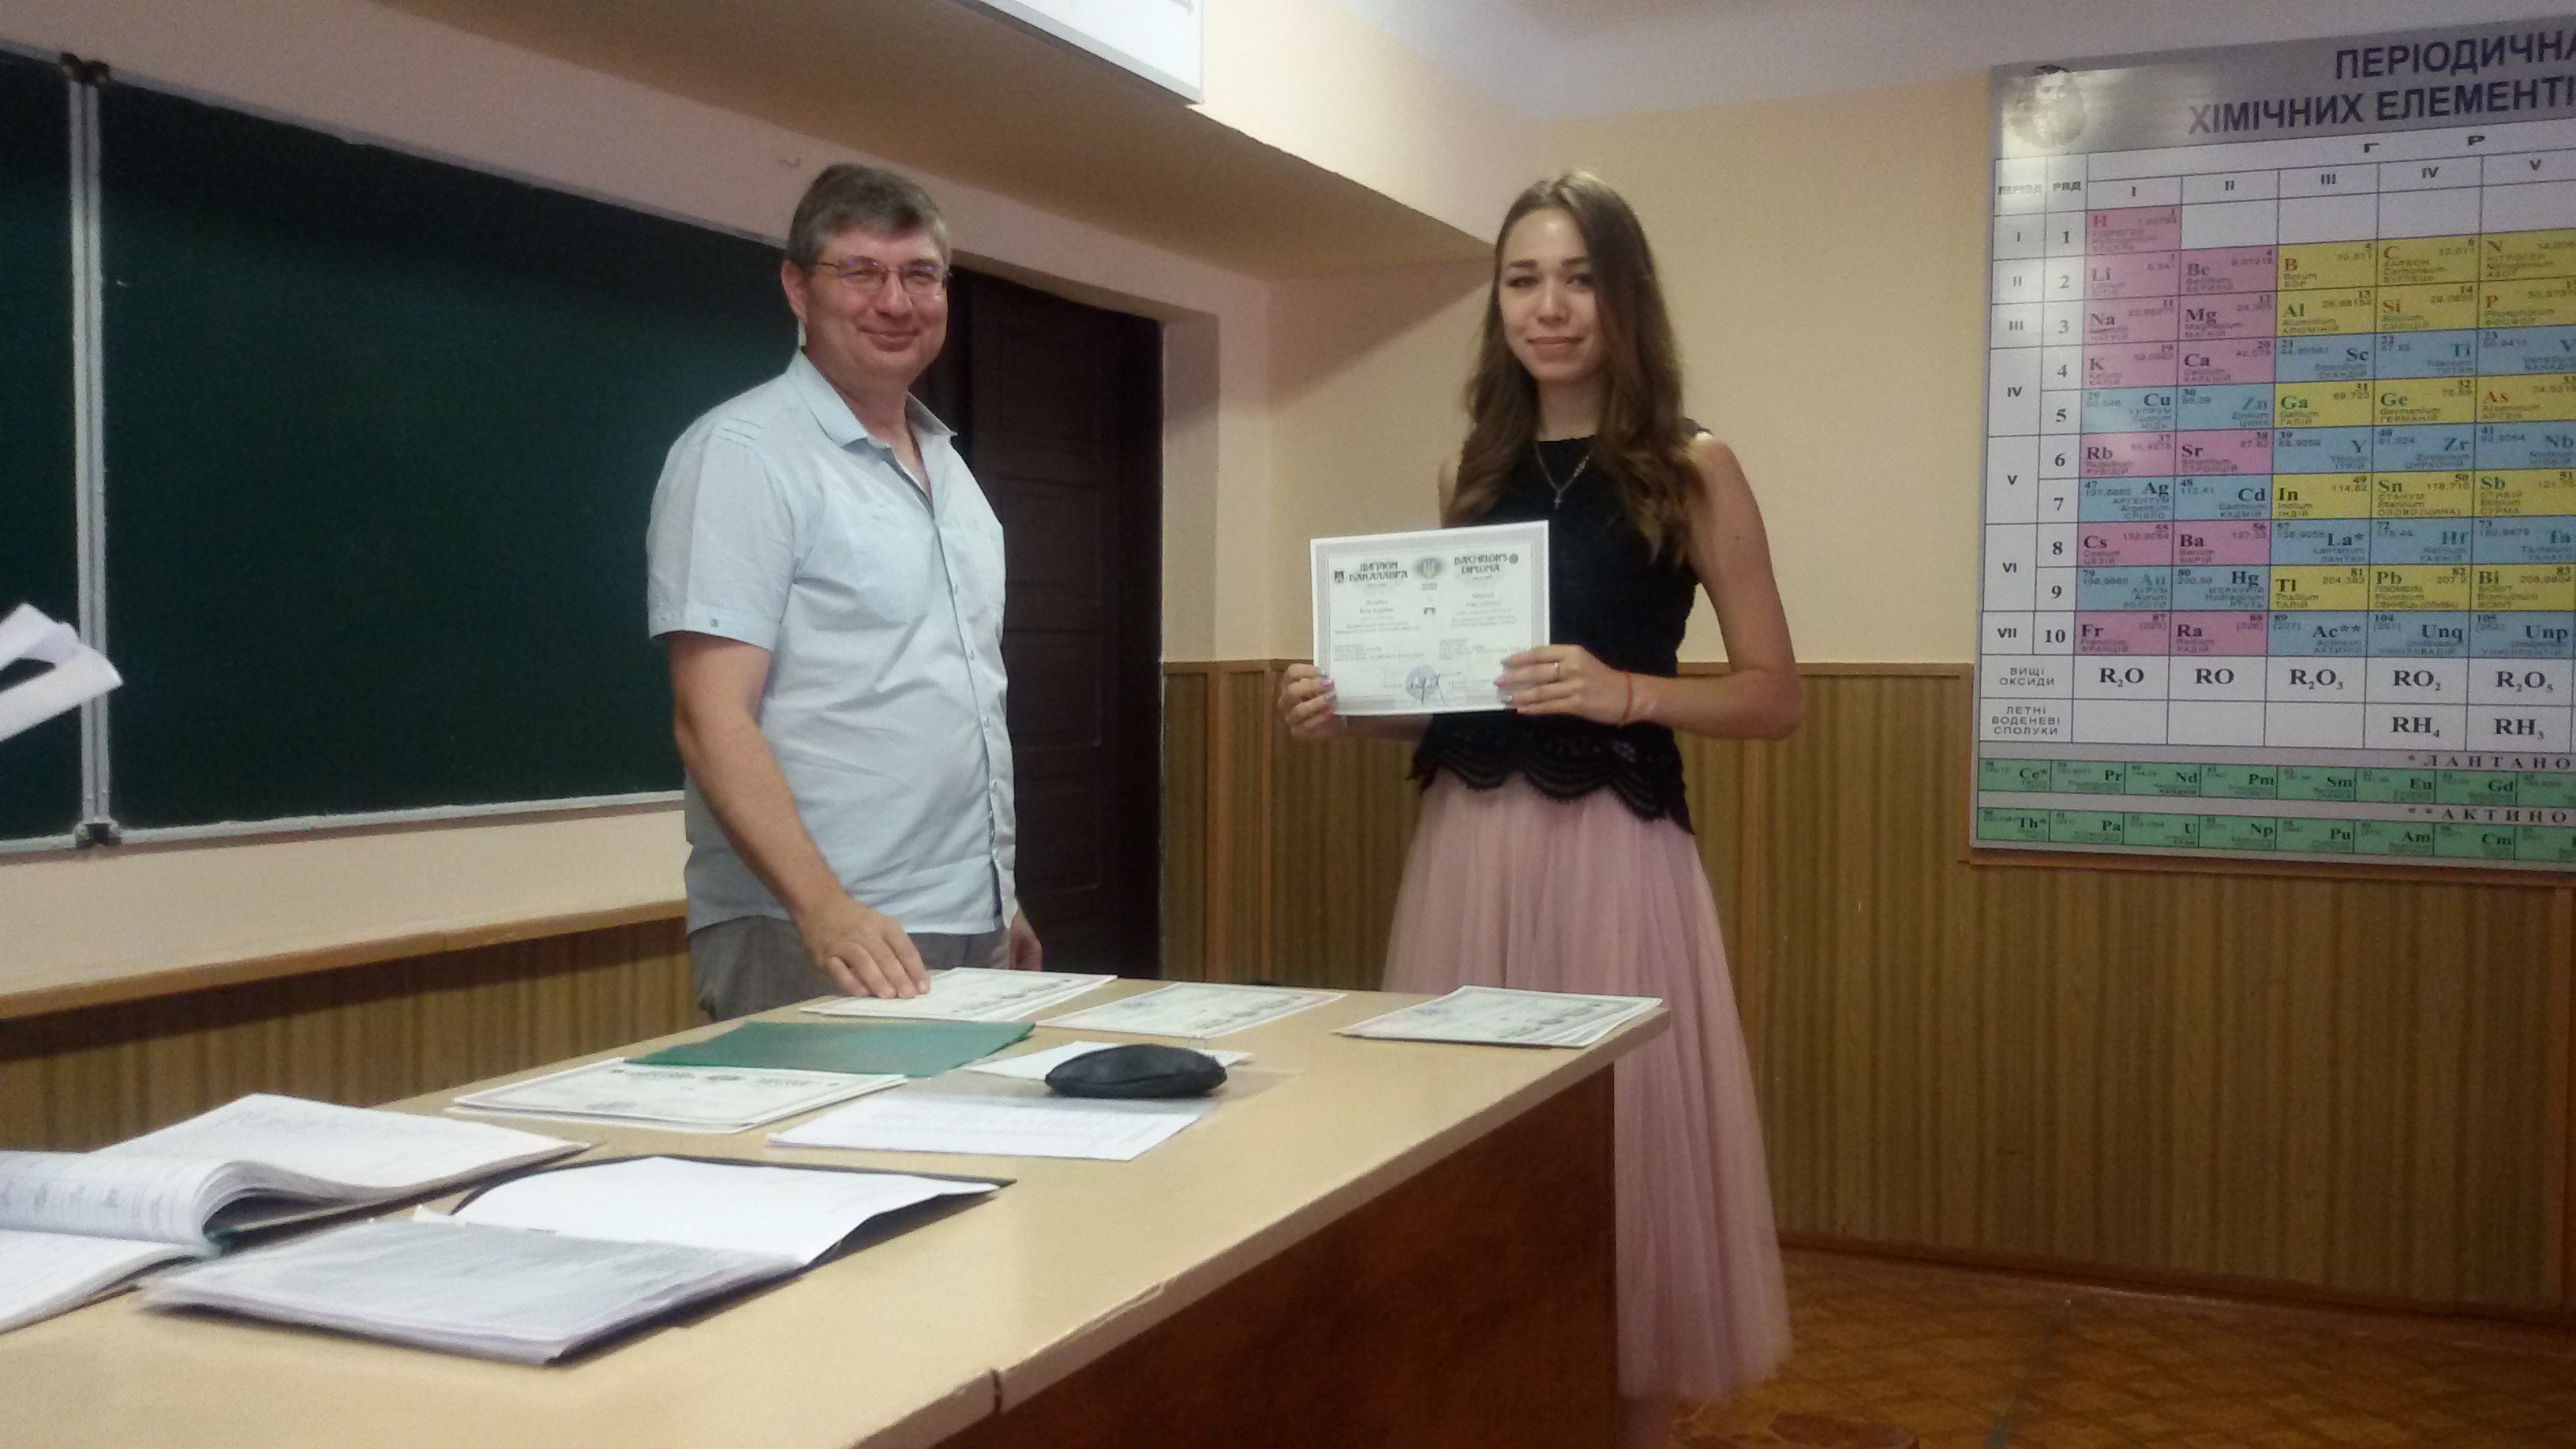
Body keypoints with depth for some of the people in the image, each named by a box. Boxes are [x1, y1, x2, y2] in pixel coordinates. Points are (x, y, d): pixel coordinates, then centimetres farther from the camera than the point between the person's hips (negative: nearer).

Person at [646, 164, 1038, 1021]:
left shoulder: (947, 467, 14)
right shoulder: (741, 455, -10)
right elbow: (712, 718, -17)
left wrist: (999, 900, 17)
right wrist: (826, 908, -29)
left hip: (969, 935, 7)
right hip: (811, 947, -7)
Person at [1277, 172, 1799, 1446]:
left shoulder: (1690, 470, -1)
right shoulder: (1472, 470, 12)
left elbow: (1775, 696, -2)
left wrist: (1626, 692, -18)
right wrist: (1350, 706, 0)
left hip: (1611, 852, -4)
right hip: (1465, 848, 4)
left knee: (1621, 1155, 1)